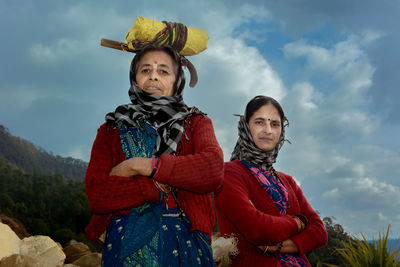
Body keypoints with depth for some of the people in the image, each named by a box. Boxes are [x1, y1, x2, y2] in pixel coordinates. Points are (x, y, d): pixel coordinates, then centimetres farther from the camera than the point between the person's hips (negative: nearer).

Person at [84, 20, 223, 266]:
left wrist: (141, 166, -10)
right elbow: (96, 194, -3)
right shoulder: (111, 130, 11)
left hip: (183, 244, 0)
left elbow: (214, 170, -11)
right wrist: (162, 187, -12)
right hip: (126, 243, 0)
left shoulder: (196, 123, 10)